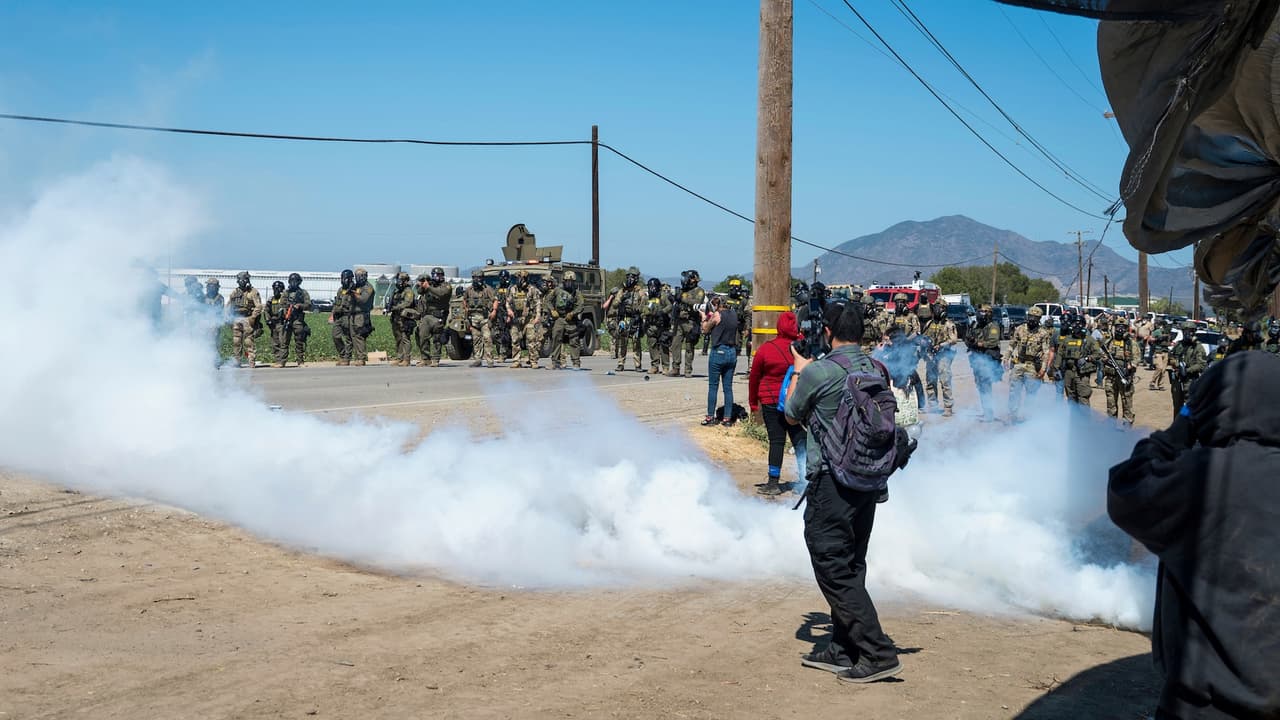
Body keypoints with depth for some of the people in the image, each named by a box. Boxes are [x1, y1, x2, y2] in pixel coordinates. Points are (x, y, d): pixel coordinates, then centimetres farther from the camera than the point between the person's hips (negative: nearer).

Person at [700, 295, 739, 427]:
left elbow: (705, 331, 2)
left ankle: (710, 417, 5)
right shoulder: (734, 315, 8)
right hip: (732, 352, 6)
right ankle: (727, 418, 8)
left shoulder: (717, 315, -10)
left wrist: (705, 318, 16)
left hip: (719, 351, -6)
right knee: (728, 387, 8)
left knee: (713, 386, 3)